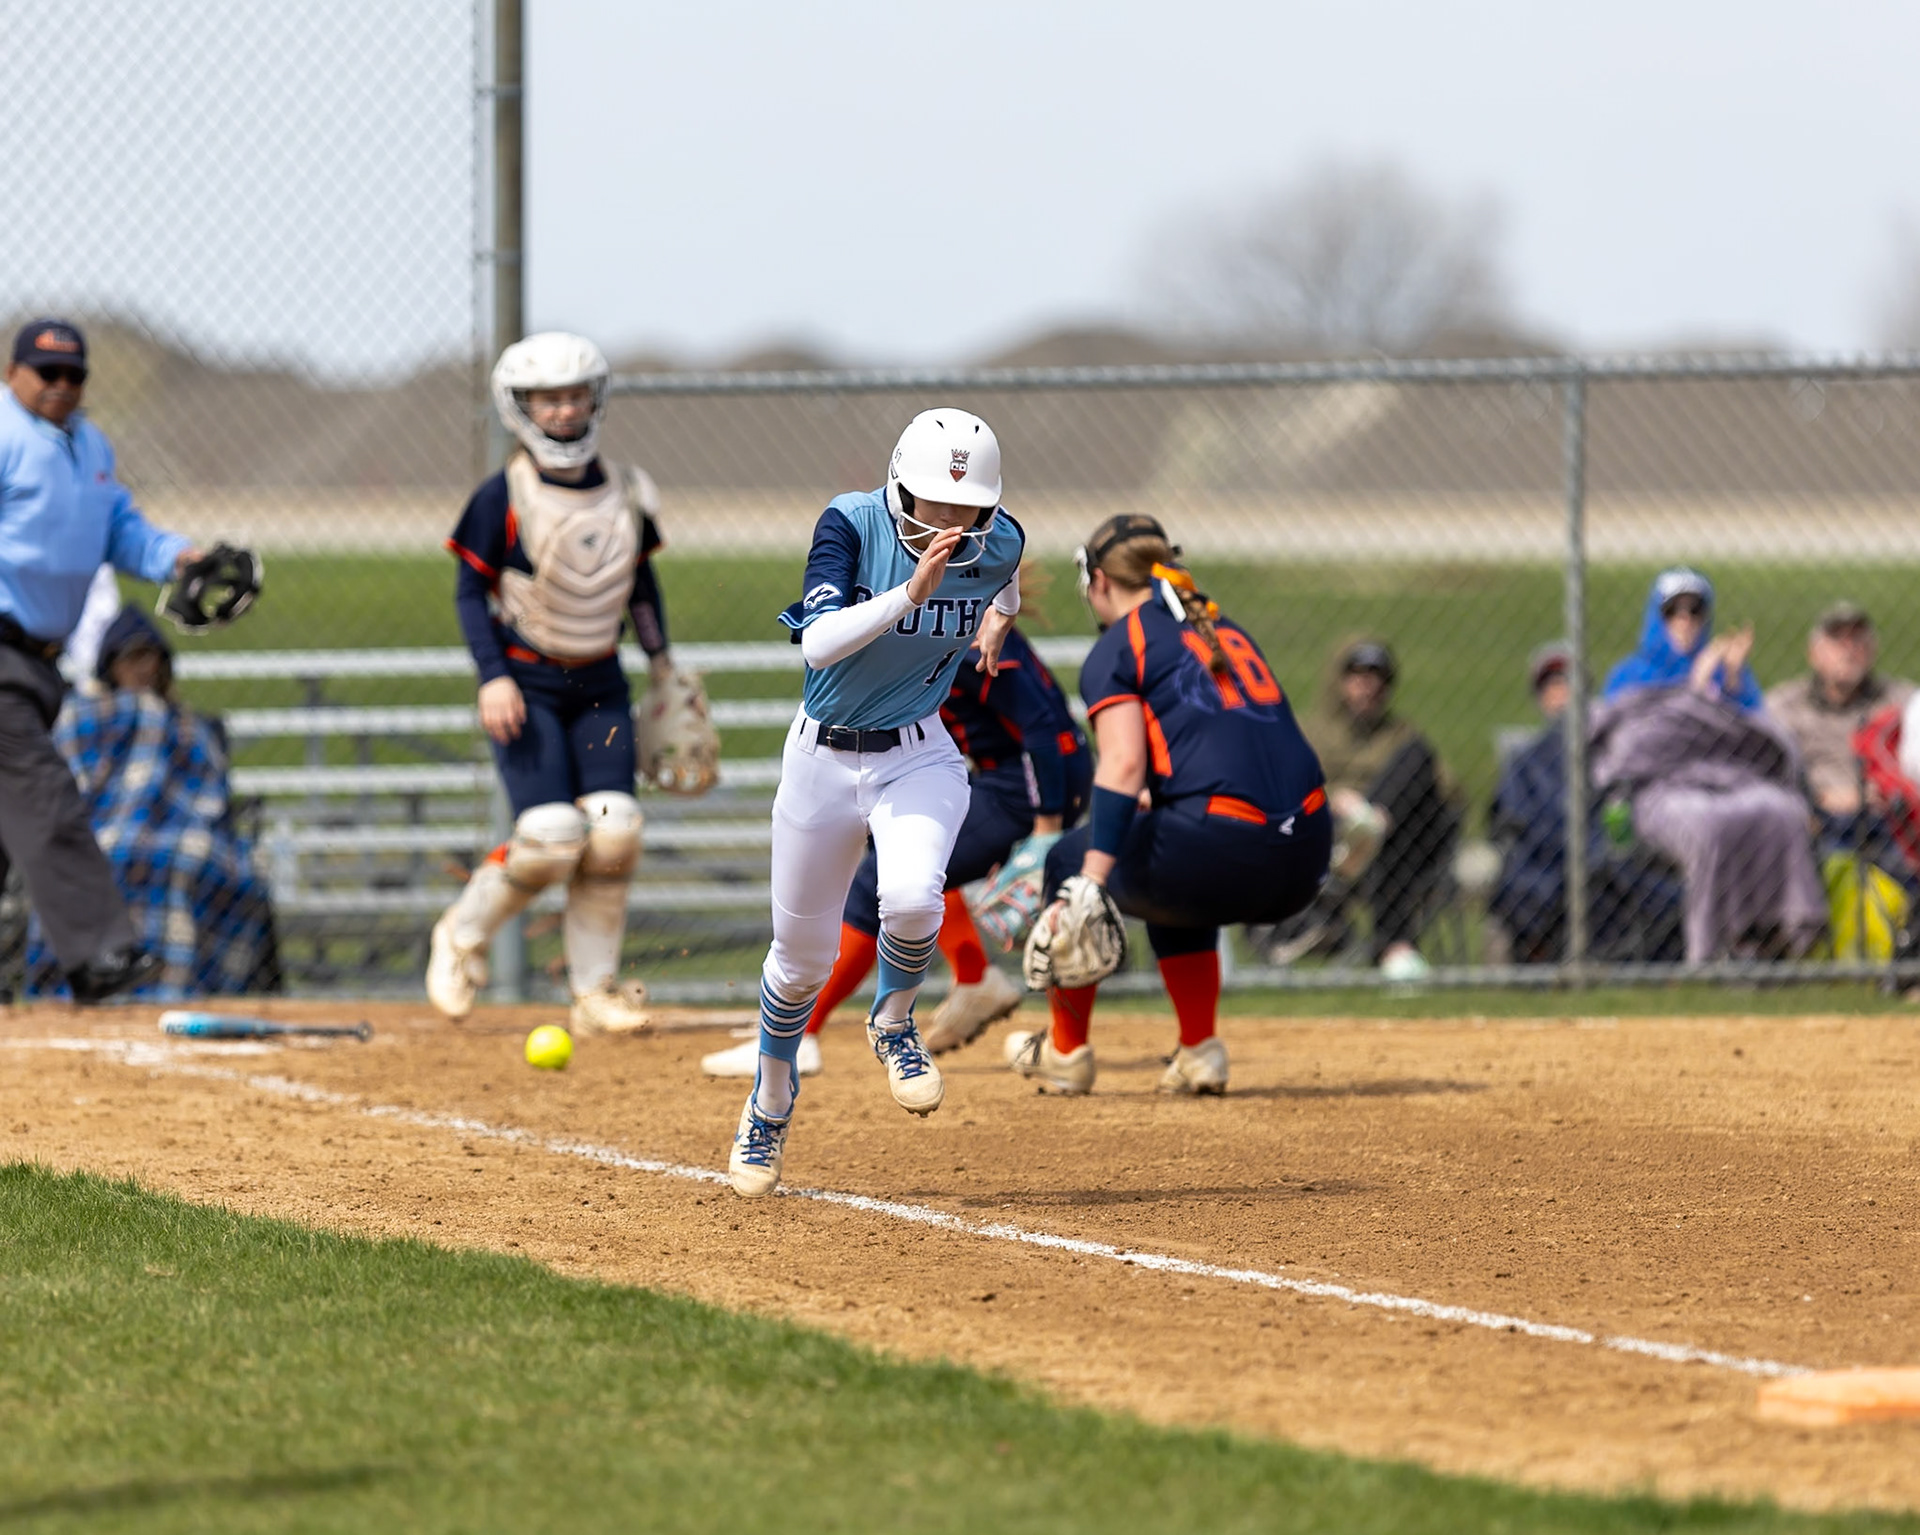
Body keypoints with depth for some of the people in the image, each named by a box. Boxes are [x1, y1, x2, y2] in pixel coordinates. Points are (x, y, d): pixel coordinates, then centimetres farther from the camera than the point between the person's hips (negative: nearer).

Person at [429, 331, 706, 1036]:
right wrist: (493, 677, -16)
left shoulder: (624, 492, 5)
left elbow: (641, 583, 16)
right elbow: (470, 589, -7)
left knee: (613, 830, -9)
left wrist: (663, 665, 14)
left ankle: (595, 991, 1)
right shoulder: (504, 495, -8)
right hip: (526, 683, -4)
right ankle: (462, 935, 9)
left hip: (599, 685, 4)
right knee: (551, 837, -16)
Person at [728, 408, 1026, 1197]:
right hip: (822, 758, -1)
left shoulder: (997, 544, -12)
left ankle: (893, 1025, 3)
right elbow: (819, 643, -36)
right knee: (802, 955, 11)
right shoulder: (852, 524, -22)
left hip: (918, 758, 1)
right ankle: (770, 1100, 39)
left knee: (912, 899, -29)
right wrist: (911, 592, -44)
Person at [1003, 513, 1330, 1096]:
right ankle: (1199, 1053, 29)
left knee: (1070, 862, 22)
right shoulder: (1228, 631, 26)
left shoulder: (1115, 649, 4)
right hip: (1305, 866, 7)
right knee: (1171, 887, 38)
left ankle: (1065, 1052, 28)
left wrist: (1089, 883, -18)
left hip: (1218, 852, -7)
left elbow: (1124, 764, -11)